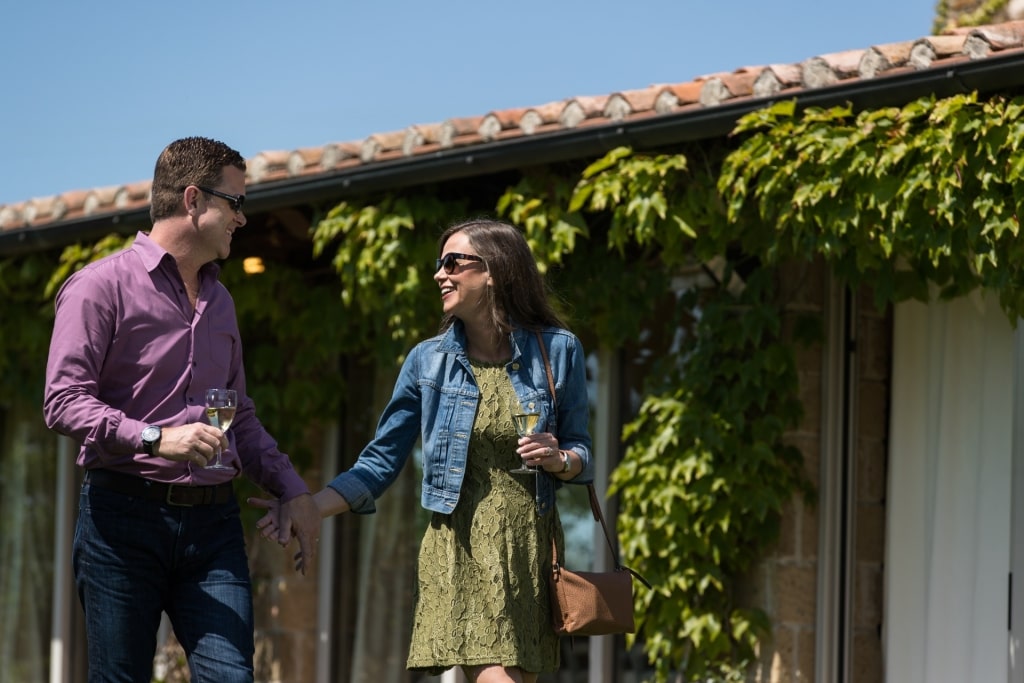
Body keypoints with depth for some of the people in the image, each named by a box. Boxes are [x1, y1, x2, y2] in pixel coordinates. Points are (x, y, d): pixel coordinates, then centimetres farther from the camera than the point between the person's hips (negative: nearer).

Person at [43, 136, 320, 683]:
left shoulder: (219, 301, 22)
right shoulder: (102, 285, -2)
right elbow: (63, 400, -11)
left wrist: (290, 487, 14)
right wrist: (154, 438, -23)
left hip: (213, 520, 5)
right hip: (124, 518, -5)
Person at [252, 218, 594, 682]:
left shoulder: (557, 351, 3)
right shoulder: (429, 361, 4)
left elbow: (580, 452, 12)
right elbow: (379, 463, 6)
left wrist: (560, 460, -12)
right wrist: (304, 510, -6)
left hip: (530, 546, 1)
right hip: (460, 549, -1)